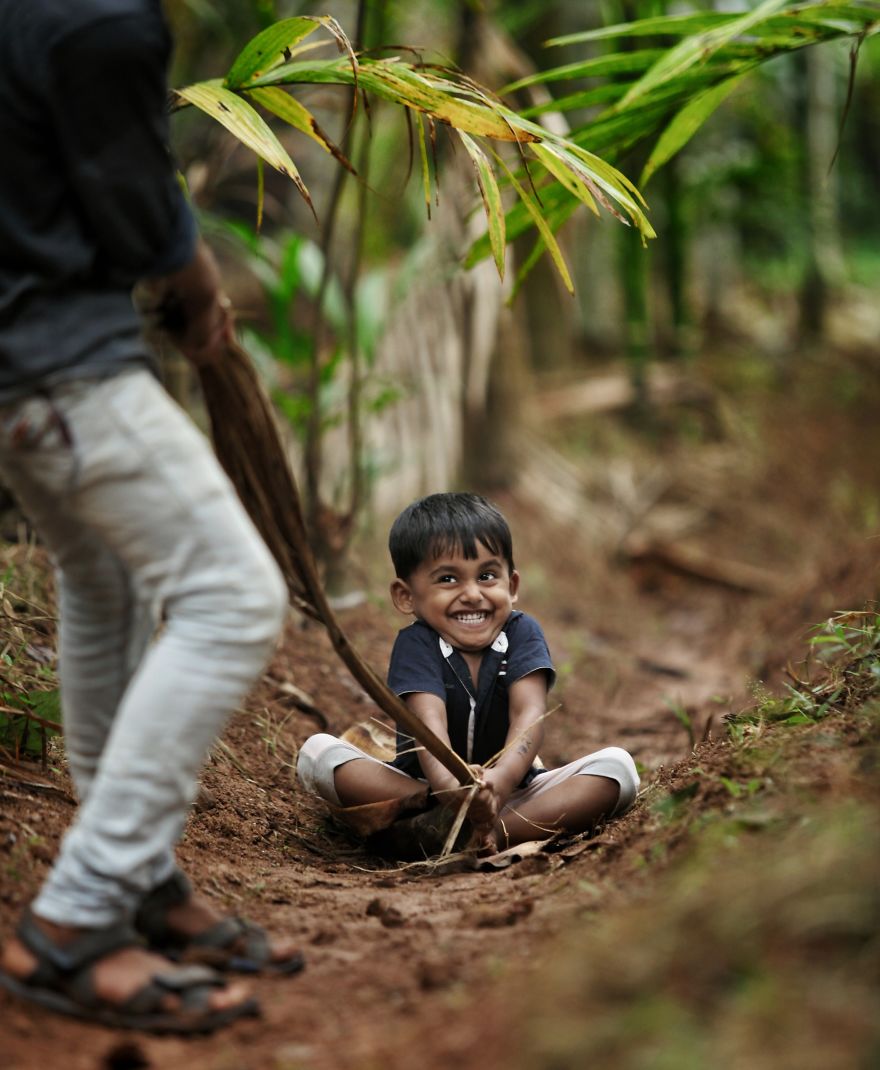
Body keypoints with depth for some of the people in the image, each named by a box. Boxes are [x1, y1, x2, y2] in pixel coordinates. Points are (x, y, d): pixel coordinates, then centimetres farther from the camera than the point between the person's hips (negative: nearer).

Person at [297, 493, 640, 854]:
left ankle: (500, 833, -38)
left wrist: (499, 782, -42)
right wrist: (449, 786, -50)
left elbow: (529, 715, -20)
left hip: (513, 789, 1)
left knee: (618, 767, -22)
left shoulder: (522, 633, -4)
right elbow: (430, 723, -27)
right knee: (318, 751, -24)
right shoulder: (416, 644, -9)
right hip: (424, 791, -1)